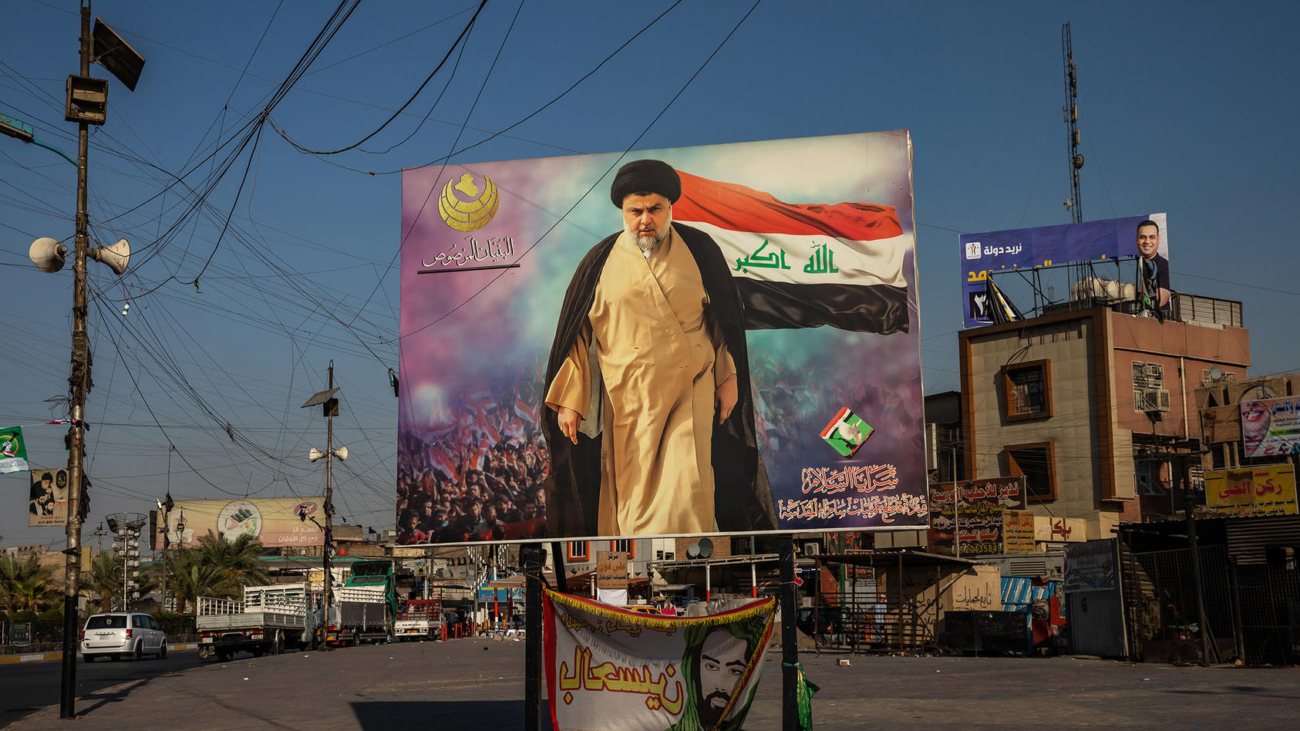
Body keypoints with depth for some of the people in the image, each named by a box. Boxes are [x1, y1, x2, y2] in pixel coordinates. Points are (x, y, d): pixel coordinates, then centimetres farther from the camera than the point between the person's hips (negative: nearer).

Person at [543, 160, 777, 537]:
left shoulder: (699, 250, 5)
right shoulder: (601, 263, 4)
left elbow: (726, 317, 12)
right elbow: (575, 333, 7)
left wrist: (729, 378, 8)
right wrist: (568, 401, 3)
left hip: (693, 393, -1)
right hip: (630, 403, 1)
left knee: (686, 493, -10)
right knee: (636, 500, 4)